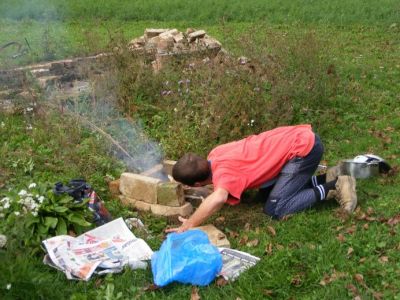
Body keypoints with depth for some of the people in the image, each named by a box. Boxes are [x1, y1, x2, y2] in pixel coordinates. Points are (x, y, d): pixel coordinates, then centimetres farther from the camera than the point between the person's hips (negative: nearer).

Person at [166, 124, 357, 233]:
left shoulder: (223, 171, -21)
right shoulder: (214, 155, 3)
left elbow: (218, 199, -43)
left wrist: (188, 225, -33)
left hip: (305, 148, -9)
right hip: (301, 137, 9)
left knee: (274, 209, -9)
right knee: (266, 190, 17)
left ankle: (334, 187, -1)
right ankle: (326, 178, 16)